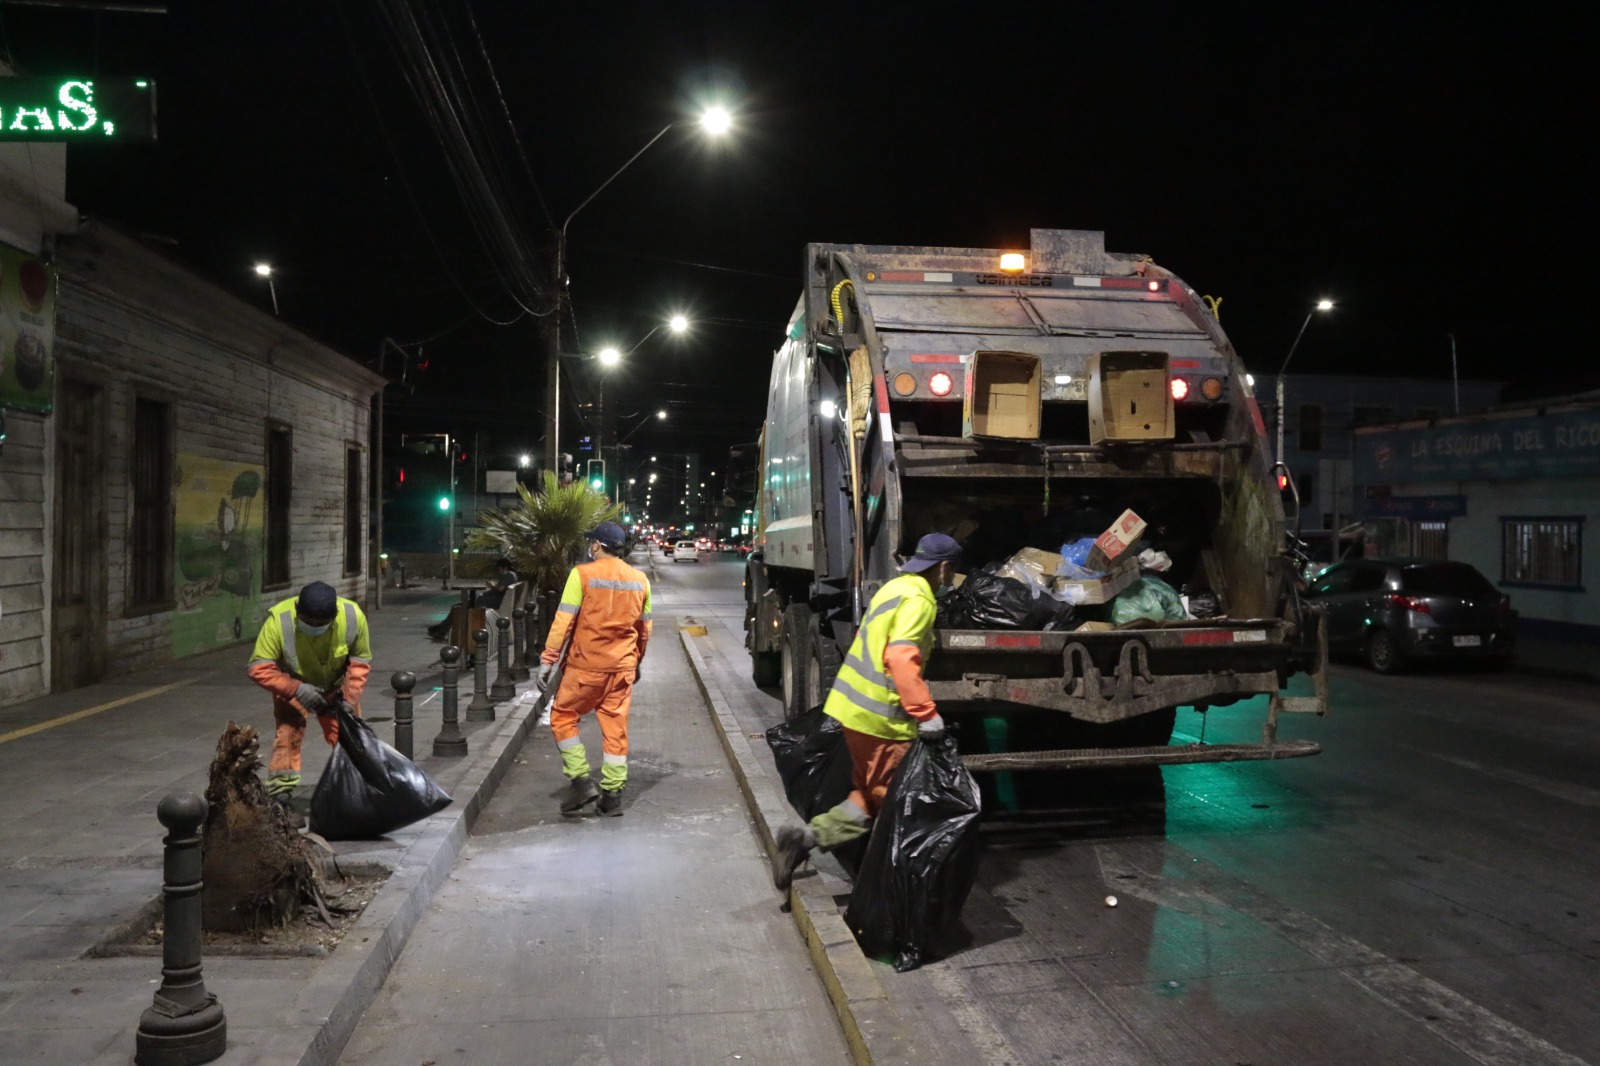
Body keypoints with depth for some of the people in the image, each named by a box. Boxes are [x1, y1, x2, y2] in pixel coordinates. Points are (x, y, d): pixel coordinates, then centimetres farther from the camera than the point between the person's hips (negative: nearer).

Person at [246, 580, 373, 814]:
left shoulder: (353, 616, -29)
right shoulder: (279, 620, -35)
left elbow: (360, 661, -13)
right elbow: (258, 668, -28)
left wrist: (350, 697, -22)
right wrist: (296, 690, -37)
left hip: (336, 687, 2)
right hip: (293, 687, -2)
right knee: (288, 737, -17)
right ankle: (278, 801, -7)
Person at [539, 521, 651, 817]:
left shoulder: (582, 574, -8)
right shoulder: (640, 580, 7)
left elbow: (564, 621, -10)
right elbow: (644, 629, 14)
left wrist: (548, 660, -5)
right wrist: (636, 662, 27)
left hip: (586, 664, -4)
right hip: (623, 667, 4)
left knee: (563, 716, 11)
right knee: (616, 728, 9)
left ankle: (581, 781, 3)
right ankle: (613, 794, 12)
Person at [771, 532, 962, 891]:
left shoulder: (896, 587, 15)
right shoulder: (918, 599, -14)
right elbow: (901, 659, -25)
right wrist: (928, 713, -24)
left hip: (854, 707, 9)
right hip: (880, 718, -9)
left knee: (867, 798, 17)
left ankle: (805, 838, 9)